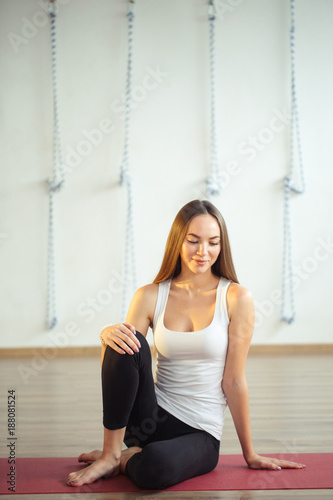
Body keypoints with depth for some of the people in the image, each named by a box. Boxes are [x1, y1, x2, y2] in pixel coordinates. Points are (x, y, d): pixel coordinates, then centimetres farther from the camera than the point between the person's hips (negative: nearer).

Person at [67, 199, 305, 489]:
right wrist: (108, 335, -24)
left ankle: (125, 461, 0)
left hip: (201, 433, -2)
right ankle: (111, 453, -13)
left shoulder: (236, 299, -6)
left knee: (155, 467, -36)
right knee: (126, 344, -25)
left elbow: (234, 381, -3)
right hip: (150, 418, 3)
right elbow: (118, 366, -1)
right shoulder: (150, 296, 2)